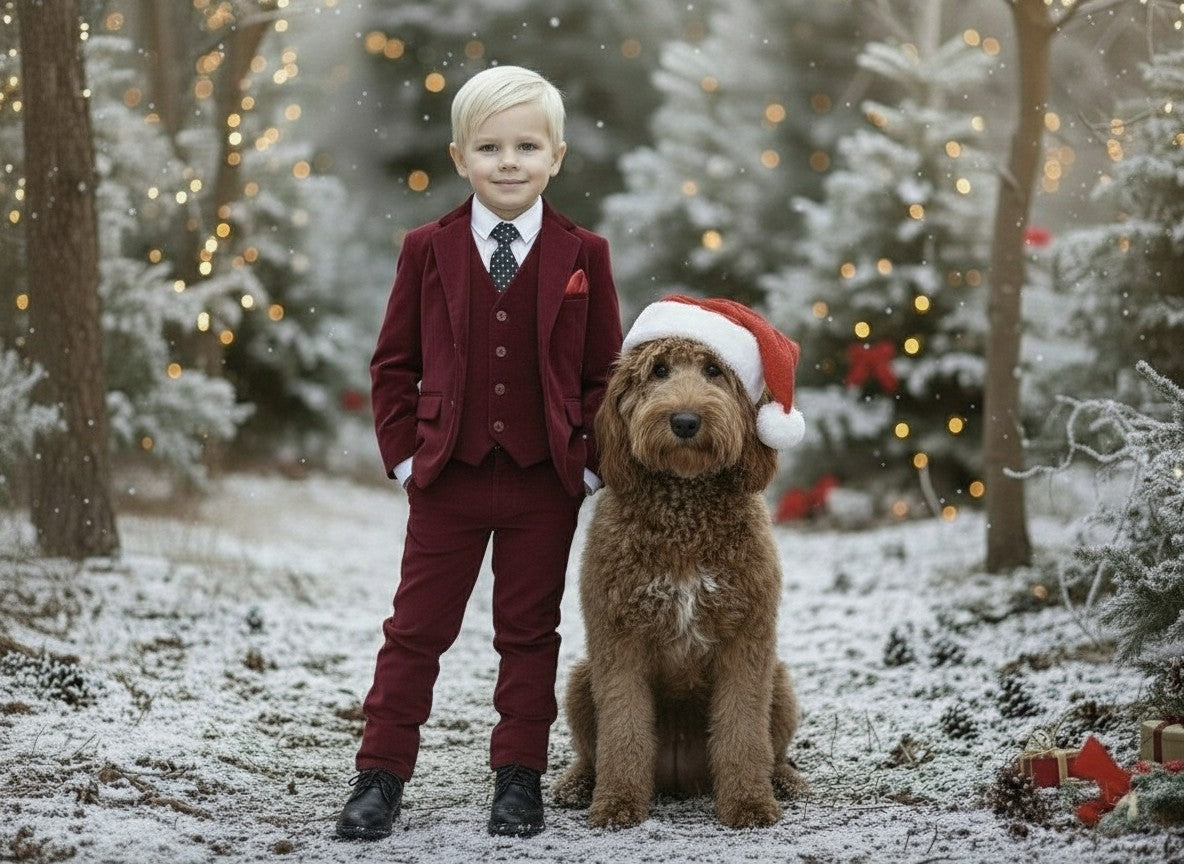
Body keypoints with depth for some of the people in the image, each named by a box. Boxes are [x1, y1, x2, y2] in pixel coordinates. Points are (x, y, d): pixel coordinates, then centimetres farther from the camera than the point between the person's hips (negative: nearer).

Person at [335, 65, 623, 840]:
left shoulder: (583, 255, -1)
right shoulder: (428, 250, 0)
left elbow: (605, 371, 3)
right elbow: (394, 364, 4)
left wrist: (591, 462, -4)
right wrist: (404, 454, -3)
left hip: (546, 484, 0)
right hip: (448, 478, 0)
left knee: (529, 632, 10)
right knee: (417, 629, 5)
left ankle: (520, 778, 20)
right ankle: (380, 776, 12)